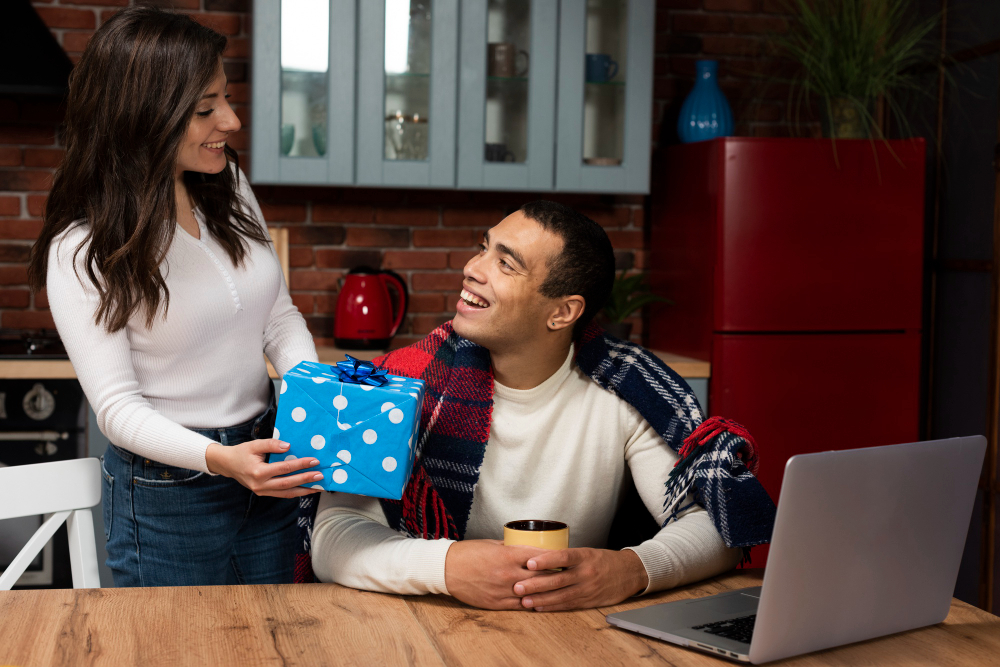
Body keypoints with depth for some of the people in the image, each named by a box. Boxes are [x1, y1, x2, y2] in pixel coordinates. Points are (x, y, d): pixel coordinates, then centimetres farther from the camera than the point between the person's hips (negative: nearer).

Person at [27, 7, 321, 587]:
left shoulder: (231, 188, 0)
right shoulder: (82, 251, -17)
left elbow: (279, 315, 6)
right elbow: (117, 405, -19)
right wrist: (218, 459, -35)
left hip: (265, 465, 6)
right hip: (167, 490, -5)